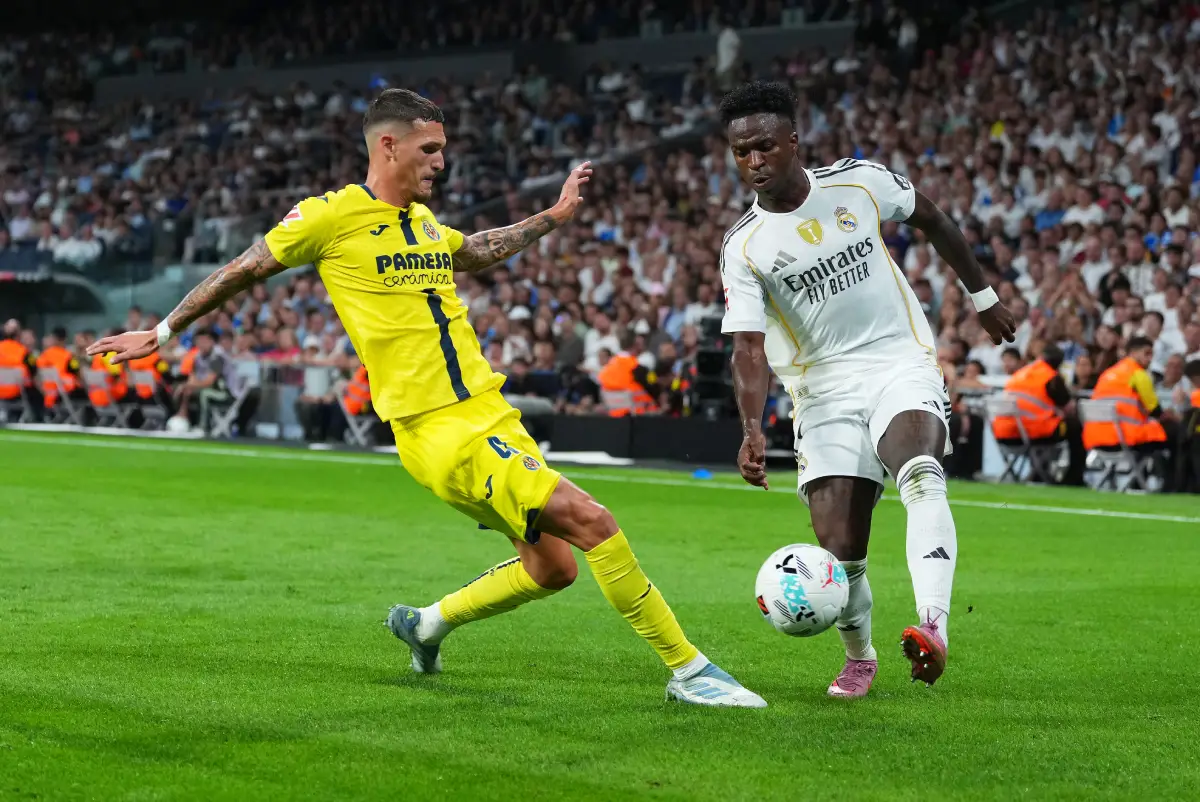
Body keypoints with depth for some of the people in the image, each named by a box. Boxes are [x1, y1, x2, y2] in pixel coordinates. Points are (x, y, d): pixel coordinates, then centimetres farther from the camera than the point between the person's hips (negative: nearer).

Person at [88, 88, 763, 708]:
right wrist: (162, 333, 12)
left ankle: (428, 624, 31)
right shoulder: (332, 217, -6)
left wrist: (555, 216, 39)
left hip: (489, 415, 9)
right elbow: (243, 272, 5)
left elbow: (473, 253, 39)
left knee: (553, 565, 10)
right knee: (592, 522, -18)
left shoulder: (424, 220, 15)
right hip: (440, 431, -9)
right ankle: (687, 668, -12)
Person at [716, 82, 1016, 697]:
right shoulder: (744, 247, -5)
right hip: (824, 388, 1)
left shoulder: (858, 183, -3)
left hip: (902, 364, -1)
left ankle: (933, 626, -46)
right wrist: (752, 429, -28)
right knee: (838, 550, -7)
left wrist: (983, 297, 23)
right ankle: (859, 658, 22)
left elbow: (931, 220, 15)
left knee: (921, 477, -32)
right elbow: (749, 346, -12)